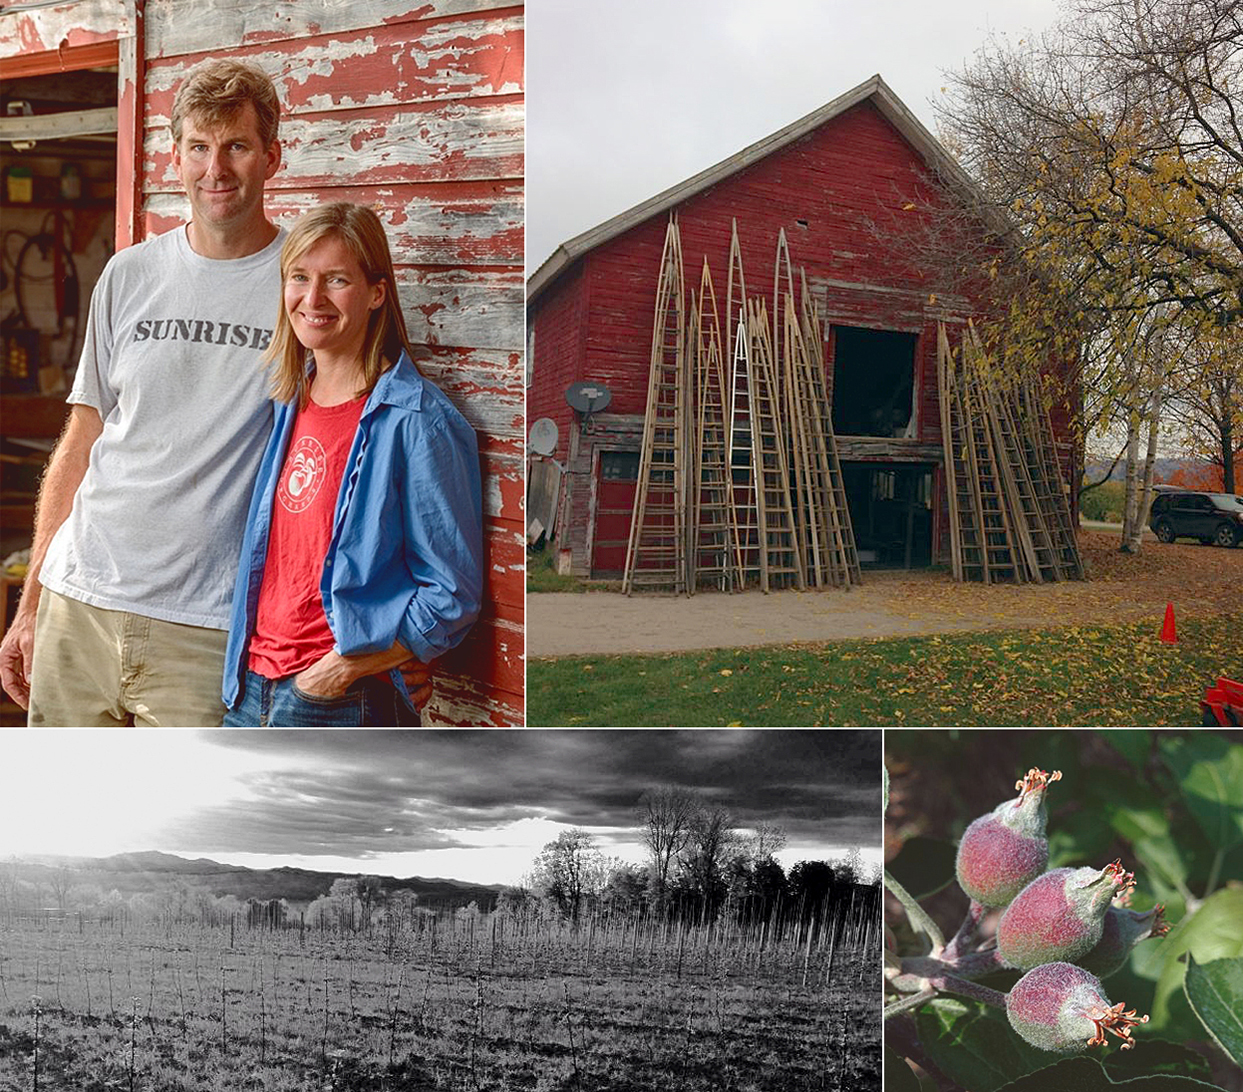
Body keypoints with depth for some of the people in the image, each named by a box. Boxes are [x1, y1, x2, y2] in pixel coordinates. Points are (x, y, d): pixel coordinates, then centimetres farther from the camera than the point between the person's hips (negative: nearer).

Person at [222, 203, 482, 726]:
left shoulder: (418, 422, -14)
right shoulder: (290, 401, 7)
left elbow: (451, 598, -14)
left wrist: (342, 669, -18)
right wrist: (246, 674, 9)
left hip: (342, 704, -6)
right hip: (250, 693, 6)